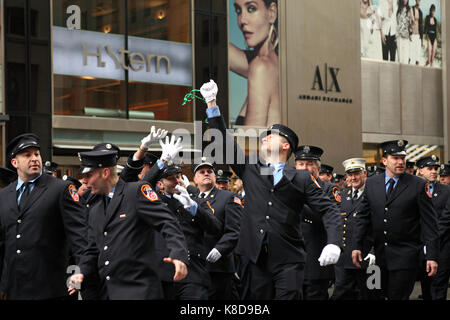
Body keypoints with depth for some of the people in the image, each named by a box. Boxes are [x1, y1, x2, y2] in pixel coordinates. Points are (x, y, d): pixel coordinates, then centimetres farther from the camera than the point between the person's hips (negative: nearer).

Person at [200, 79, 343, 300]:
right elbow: (225, 143, 10)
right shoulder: (250, 170, 15)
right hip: (257, 259, 3)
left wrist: (333, 244, -14)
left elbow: (328, 210, 3)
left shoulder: (301, 179, 8)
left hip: (288, 262, -2)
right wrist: (212, 103, 5)